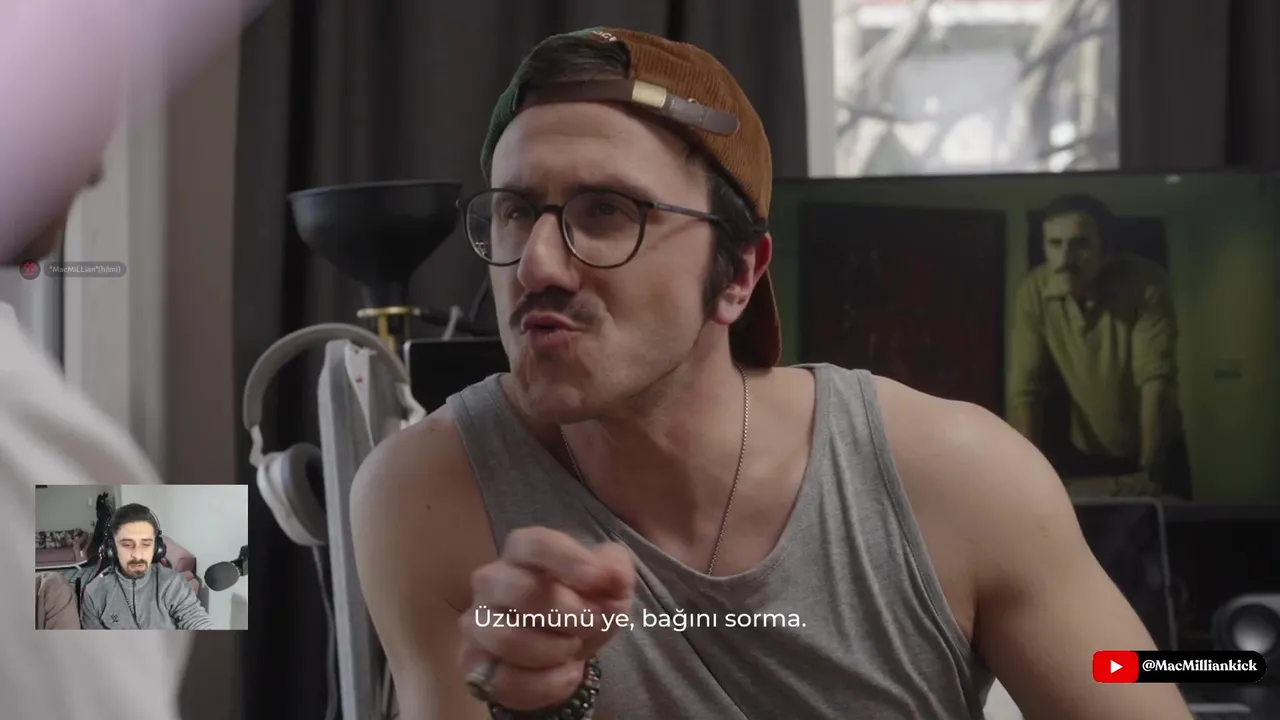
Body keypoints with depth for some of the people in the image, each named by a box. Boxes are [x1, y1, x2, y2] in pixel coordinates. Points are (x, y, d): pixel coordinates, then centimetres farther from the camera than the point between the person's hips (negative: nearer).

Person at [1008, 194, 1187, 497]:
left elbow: (1156, 380, -28)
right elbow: (1026, 387, -15)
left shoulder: (1146, 283, -24)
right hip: (1083, 454, 2)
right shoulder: (1034, 291, -17)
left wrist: (1150, 471, -35)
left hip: (1152, 451, -2)